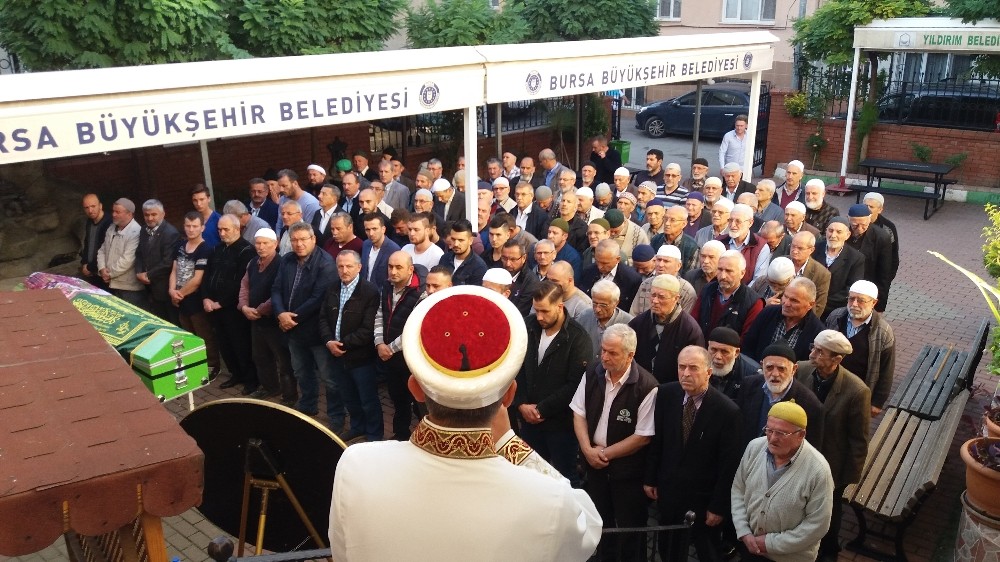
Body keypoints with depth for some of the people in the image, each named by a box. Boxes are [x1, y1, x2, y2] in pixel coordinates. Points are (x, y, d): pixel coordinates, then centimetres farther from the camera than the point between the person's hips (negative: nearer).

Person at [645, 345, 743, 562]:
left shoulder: (727, 410, -22)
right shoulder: (666, 394, -10)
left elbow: (728, 465, -15)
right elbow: (656, 440, 1)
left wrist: (719, 506, -11)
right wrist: (650, 478, 5)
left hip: (704, 498, -3)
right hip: (669, 490, 3)